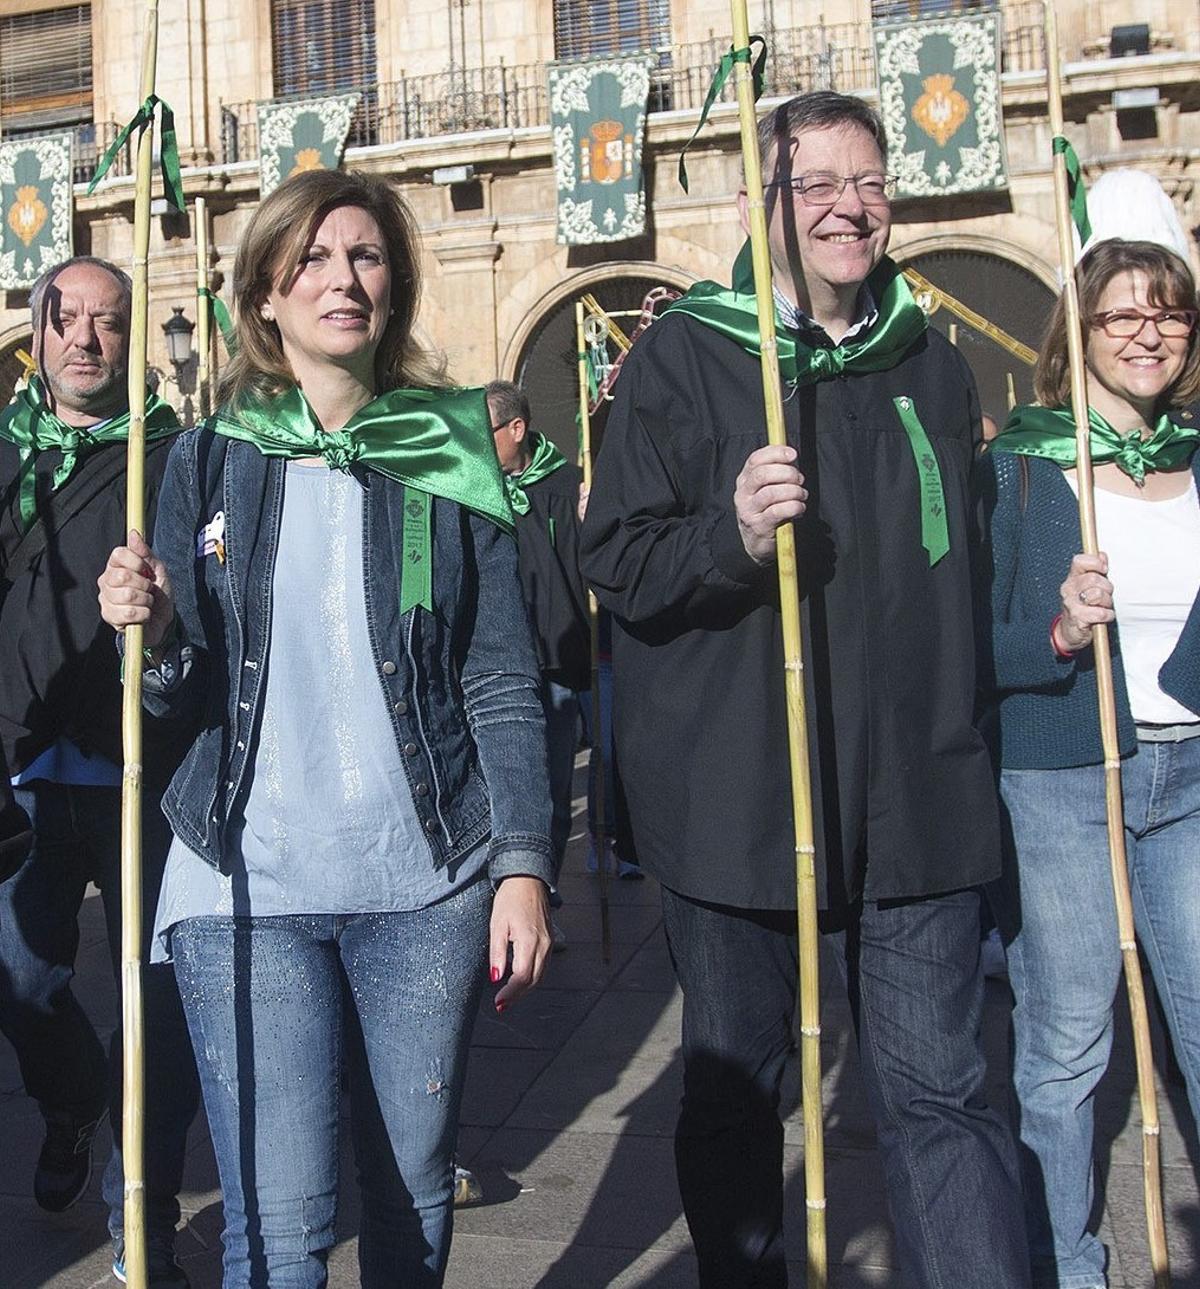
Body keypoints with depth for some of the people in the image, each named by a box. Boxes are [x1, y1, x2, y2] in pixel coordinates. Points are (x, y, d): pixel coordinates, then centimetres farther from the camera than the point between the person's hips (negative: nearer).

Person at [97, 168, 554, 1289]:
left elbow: (502, 680, 2)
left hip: (425, 883, 1)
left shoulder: (450, 455, 4)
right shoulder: (209, 460, 5)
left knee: (415, 1199, 13)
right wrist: (153, 634, -16)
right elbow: (190, 691, 6)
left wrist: (522, 863, -6)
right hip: (248, 882, 0)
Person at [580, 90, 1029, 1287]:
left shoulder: (932, 365, 12)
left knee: (939, 1092, 5)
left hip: (911, 794, 3)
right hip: (731, 787, -2)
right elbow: (615, 562, -8)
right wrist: (731, 535, -24)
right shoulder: (683, 354, -2)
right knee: (732, 1087, 12)